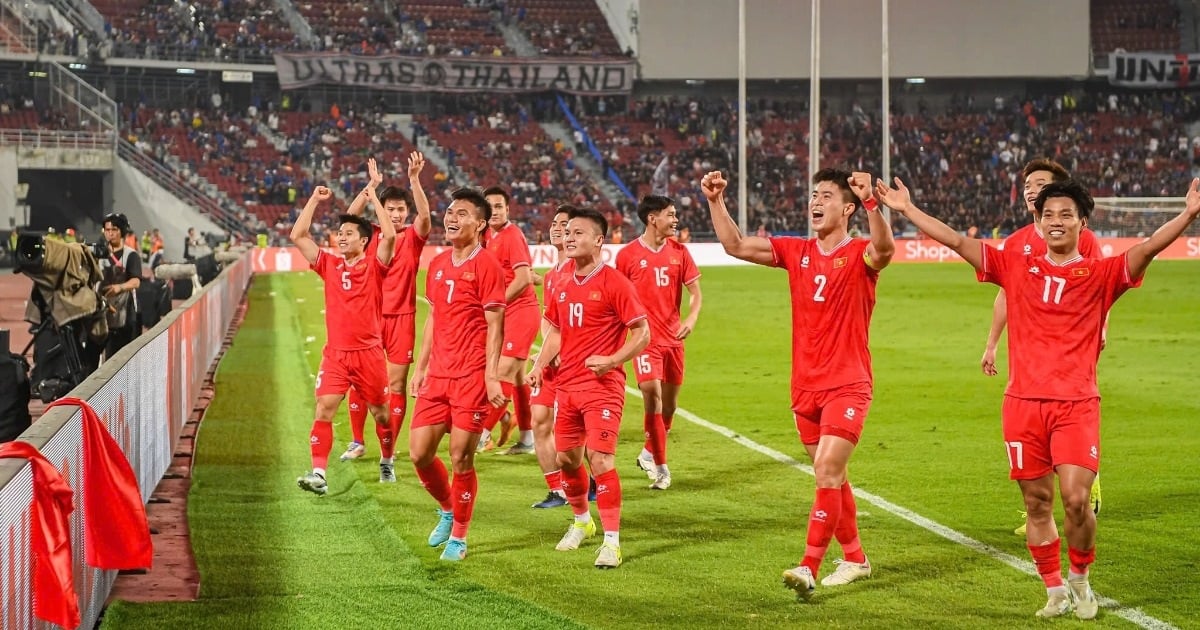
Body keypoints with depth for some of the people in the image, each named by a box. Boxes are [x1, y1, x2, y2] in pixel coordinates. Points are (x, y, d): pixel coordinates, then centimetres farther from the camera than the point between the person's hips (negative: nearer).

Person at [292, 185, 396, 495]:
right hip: (335, 353, 2)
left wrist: (373, 198, -12)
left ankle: (387, 461, 36)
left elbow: (389, 235, -18)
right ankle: (318, 474, -19)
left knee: (380, 412, 12)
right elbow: (298, 236, 4)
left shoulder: (375, 266, -2)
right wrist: (314, 200, 2)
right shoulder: (329, 264, 7)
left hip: (369, 351, -2)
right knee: (323, 410, -14)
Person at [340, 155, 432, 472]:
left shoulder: (413, 237, 0)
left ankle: (389, 449, 5)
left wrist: (414, 179, -31)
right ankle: (357, 441, 21)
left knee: (396, 384, -1)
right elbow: (351, 215, -11)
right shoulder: (373, 235, 5)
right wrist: (371, 186, -22)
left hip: (401, 317, -2)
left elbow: (424, 216, -19)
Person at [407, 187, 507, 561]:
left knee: (461, 459, -2)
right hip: (437, 376, 7)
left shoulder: (486, 266, -8)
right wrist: (420, 368, 16)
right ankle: (448, 510, 30)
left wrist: (492, 376, -16)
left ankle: (459, 537, 13)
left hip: (471, 377, -6)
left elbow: (494, 326, -10)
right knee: (419, 452, 4)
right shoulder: (438, 265, 13)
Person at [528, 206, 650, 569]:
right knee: (566, 458, 14)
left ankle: (612, 541, -9)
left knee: (600, 460, -14)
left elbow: (642, 334, -10)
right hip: (566, 385, 7)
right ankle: (581, 522, 37)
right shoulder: (562, 283, 9)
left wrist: (612, 360, -23)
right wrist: (540, 365, 3)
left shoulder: (614, 283, -11)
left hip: (602, 386, -7)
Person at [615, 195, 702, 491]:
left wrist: (692, 318, -13)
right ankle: (660, 466, -6)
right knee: (652, 394, -14)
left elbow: (695, 291, 5)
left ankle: (650, 453, 33)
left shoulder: (679, 252, 4)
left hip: (673, 338, 4)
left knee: (669, 400, 11)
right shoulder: (628, 254, -6)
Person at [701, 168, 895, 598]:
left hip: (847, 387, -6)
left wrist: (871, 202, -48)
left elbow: (885, 249, -32)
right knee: (833, 479, 15)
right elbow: (735, 246, 4)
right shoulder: (796, 252, 7)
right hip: (805, 387, 6)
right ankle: (854, 558, 28)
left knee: (827, 475, -15)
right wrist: (716, 202, -9)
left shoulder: (859, 255, -8)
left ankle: (808, 569, -15)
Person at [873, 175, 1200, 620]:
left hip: (1076, 404, -3)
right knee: (1037, 503, 6)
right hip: (1023, 402, 3)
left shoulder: (1100, 274, 3)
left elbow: (1146, 249, -12)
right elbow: (956, 241, 11)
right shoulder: (1016, 267, 10)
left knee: (1076, 499, -14)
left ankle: (1080, 581, 11)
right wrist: (907, 210, 10)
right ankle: (1055, 592, 21)